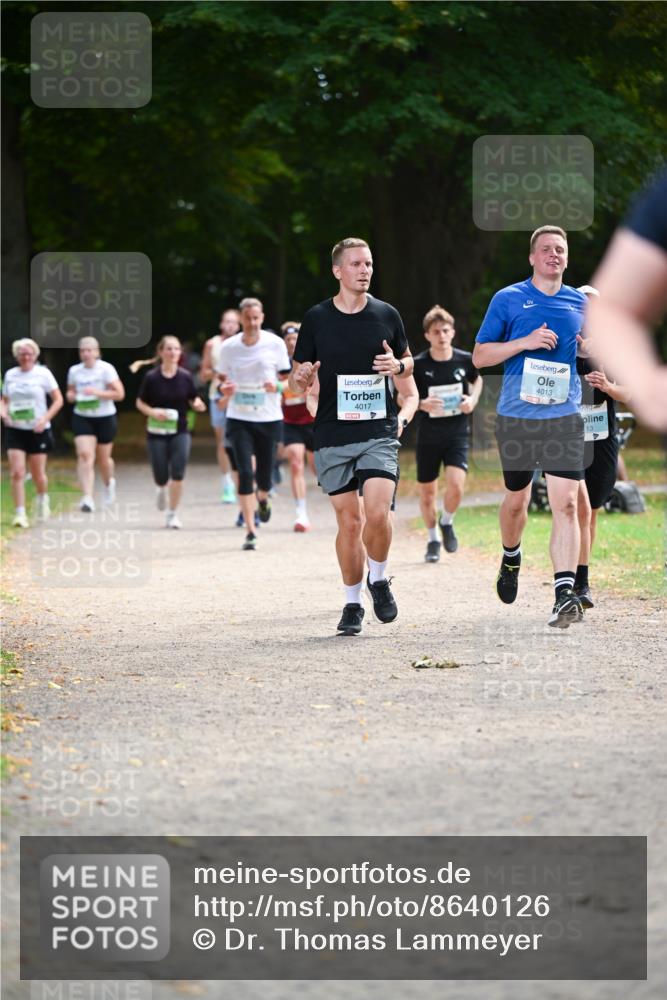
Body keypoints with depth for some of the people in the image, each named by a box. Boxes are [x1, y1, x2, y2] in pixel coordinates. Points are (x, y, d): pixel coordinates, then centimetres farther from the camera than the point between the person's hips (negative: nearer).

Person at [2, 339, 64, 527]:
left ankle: (43, 499, 40)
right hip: (15, 430, 2)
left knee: (38, 474, 8)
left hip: (38, 431, -2)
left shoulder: (43, 373, -4)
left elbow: (58, 400, -3)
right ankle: (20, 514, -10)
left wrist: (45, 419, -15)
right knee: (17, 473, -11)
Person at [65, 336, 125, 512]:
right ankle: (87, 498, -23)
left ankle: (109, 483, 46)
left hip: (105, 418, -2)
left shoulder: (106, 369, -9)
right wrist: (72, 396, -7)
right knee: (85, 455, -16)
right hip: (82, 418, 2)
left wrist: (97, 393, -23)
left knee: (103, 458, 12)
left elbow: (119, 394, -12)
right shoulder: (74, 371, 3)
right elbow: (69, 392, 17)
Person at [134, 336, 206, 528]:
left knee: (178, 474, -12)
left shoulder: (185, 377, -1)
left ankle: (172, 514, 2)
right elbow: (140, 403, 2)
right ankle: (162, 490, 41)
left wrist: (198, 405, -14)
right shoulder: (151, 378, -6)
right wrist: (153, 412, -17)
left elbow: (194, 400, 9)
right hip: (157, 433, -1)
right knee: (161, 477, 1)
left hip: (180, 431, 1)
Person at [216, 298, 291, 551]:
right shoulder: (229, 347, 0)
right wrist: (224, 388, -12)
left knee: (265, 475, 5)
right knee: (245, 472, -12)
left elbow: (287, 378, 4)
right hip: (239, 418, 0)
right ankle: (250, 532, -8)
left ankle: (262, 499, 44)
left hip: (269, 418, 0)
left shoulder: (275, 343, -3)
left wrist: (277, 385, -18)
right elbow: (222, 377, 11)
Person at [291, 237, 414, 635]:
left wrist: (398, 366, -4)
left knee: (377, 513, -16)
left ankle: (379, 580, 11)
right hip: (333, 435, 0)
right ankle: (353, 603, 15)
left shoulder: (387, 314, 5)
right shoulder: (317, 318, 3)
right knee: (349, 520, 1)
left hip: (380, 431, 0)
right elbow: (298, 379, 9)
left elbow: (408, 362, 19)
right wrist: (302, 378, -15)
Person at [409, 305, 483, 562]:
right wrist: (422, 404, -19)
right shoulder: (418, 364, -9)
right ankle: (433, 539, 32)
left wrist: (473, 399, -2)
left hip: (458, 433, 0)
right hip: (428, 435, 0)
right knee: (427, 491, 8)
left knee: (456, 485, -19)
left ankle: (447, 522, 13)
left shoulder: (465, 360, -4)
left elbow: (477, 379, 18)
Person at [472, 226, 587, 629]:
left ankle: (566, 594, -18)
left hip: (565, 417, 1)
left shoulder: (582, 303, 10)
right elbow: (480, 356, 0)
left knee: (566, 504, -12)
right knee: (516, 500, 13)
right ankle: (511, 559, 43)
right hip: (516, 416, -1)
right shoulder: (508, 299, 2)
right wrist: (525, 342, -14)